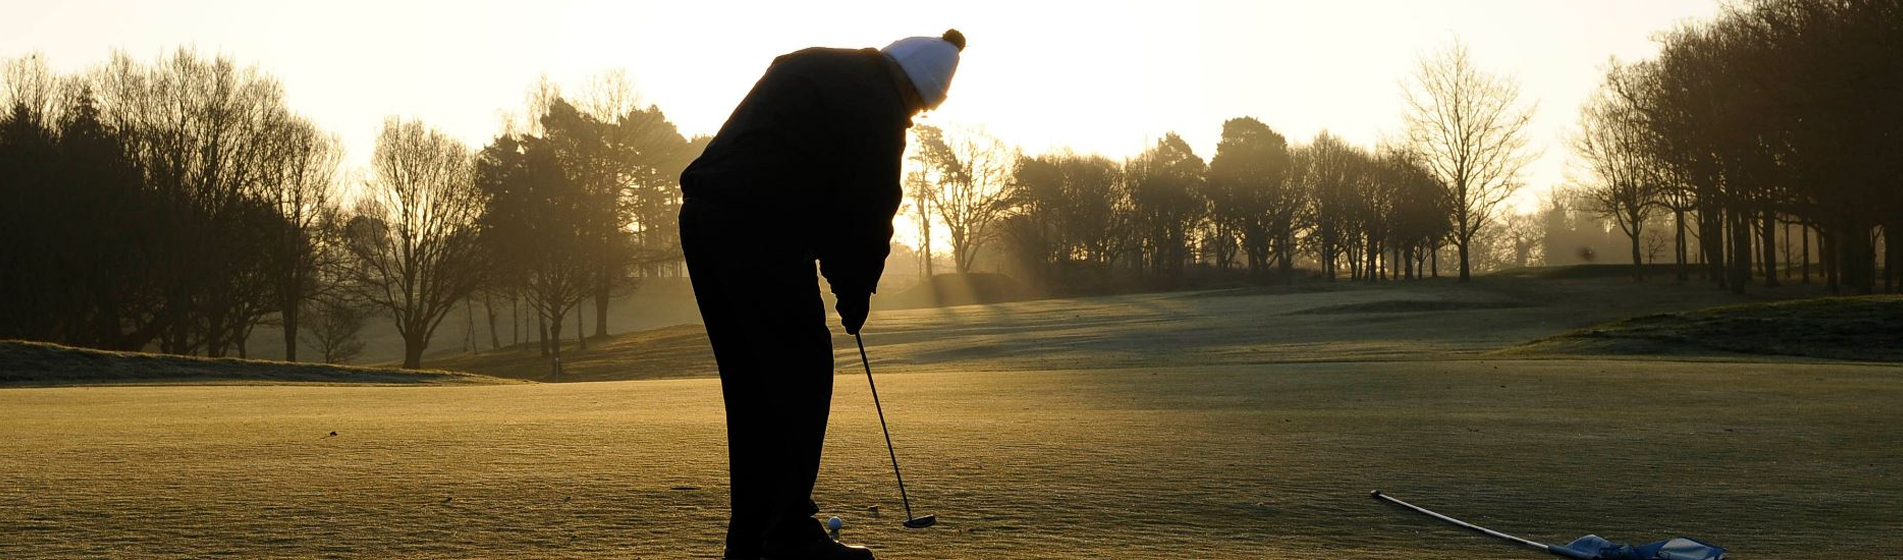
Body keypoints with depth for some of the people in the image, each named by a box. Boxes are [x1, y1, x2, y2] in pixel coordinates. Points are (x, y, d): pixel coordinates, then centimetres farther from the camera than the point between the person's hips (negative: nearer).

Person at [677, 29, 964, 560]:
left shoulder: (810, 64, 20)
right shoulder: (878, 112, -6)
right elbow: (870, 212, -3)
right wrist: (855, 293, 12)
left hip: (702, 216, 9)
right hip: (760, 231, -9)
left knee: (749, 380, 13)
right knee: (801, 372, -1)